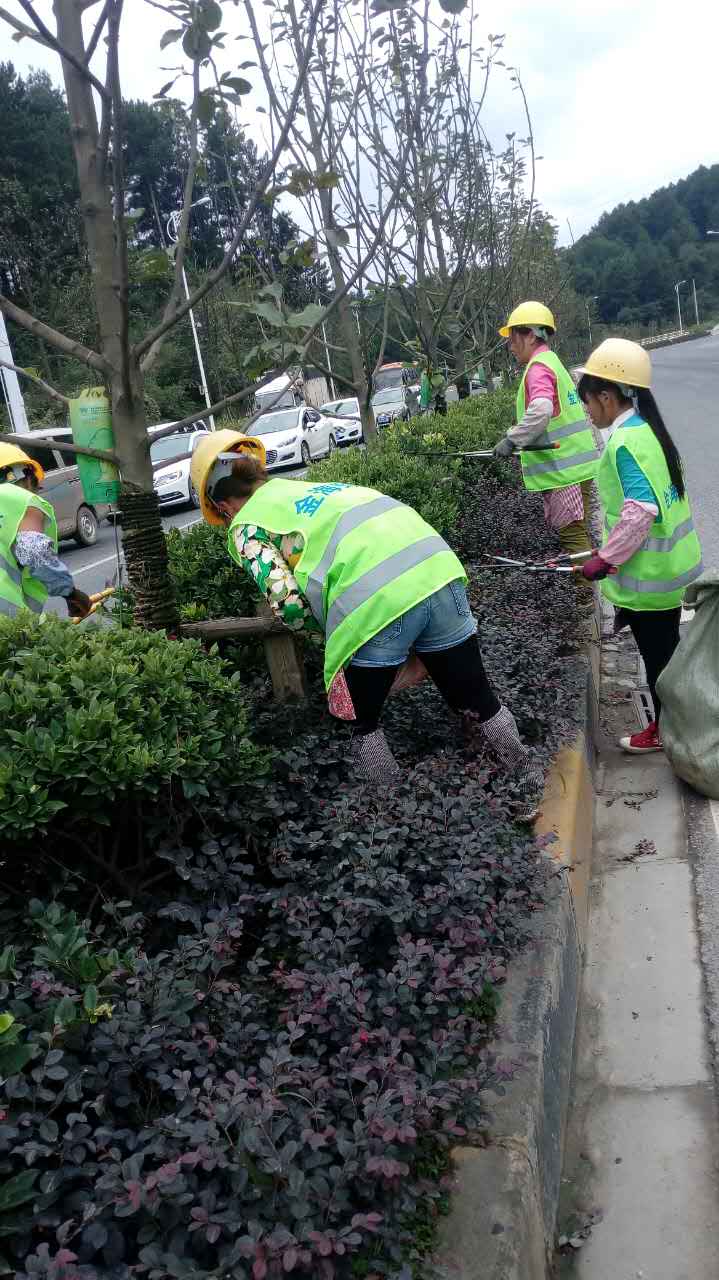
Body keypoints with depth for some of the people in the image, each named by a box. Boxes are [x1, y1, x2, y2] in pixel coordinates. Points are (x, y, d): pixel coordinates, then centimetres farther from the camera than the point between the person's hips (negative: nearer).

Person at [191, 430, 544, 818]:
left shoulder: (245, 528, 12)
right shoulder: (306, 487, 32)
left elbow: (288, 603, -2)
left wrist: (327, 632, 17)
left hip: (376, 604, -6)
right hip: (438, 567, 7)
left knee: (363, 724, 18)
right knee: (479, 703, 20)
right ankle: (534, 794, 32)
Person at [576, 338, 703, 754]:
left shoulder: (626, 440, -24)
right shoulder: (648, 429, 7)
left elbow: (639, 512, -31)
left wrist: (605, 560, -20)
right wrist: (612, 552, 20)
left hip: (649, 576, -9)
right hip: (669, 566, 9)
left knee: (657, 656, 9)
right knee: (666, 649, 25)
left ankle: (666, 731, 26)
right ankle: (674, 721, 43)